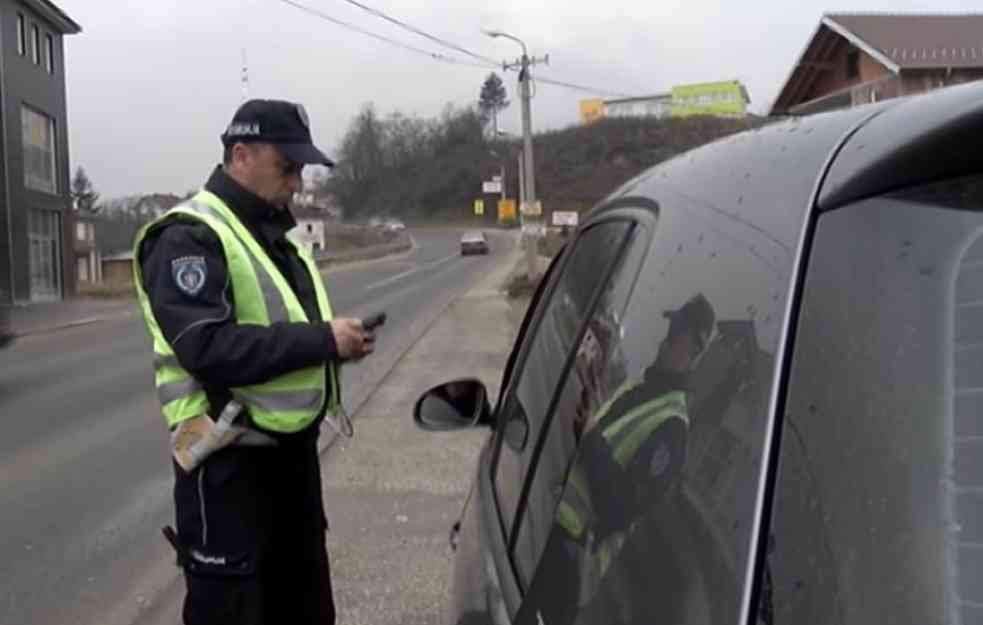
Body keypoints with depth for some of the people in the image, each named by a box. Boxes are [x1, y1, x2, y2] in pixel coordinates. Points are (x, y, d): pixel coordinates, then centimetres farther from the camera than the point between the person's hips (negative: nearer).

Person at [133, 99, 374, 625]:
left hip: (293, 443, 9)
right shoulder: (190, 237, -16)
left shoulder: (275, 230, 13)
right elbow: (208, 347, -28)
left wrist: (338, 342, 0)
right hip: (230, 458, -9)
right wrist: (322, 340, -25)